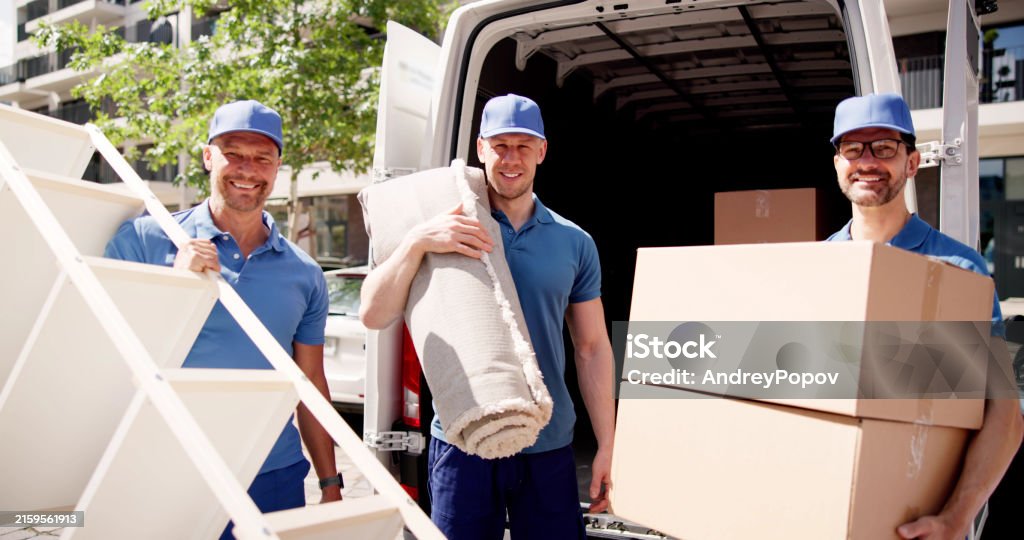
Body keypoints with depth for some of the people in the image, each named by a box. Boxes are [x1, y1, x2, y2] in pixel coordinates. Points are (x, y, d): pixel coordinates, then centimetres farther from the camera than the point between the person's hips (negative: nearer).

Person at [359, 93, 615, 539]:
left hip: (550, 446, 2)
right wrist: (416, 243, -23)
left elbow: (593, 349, 8)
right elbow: (373, 316, -9)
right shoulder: (443, 233, -1)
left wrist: (606, 446, 5)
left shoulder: (574, 243, 4)